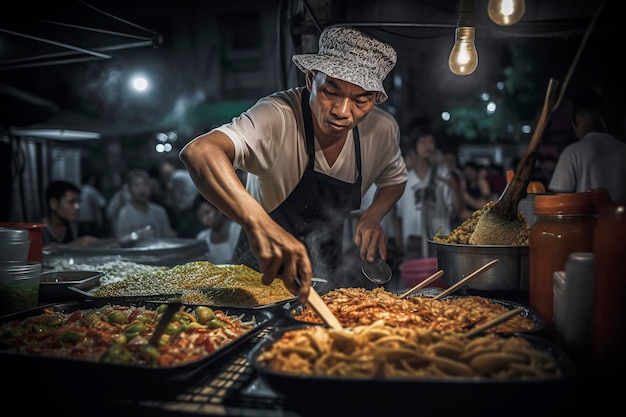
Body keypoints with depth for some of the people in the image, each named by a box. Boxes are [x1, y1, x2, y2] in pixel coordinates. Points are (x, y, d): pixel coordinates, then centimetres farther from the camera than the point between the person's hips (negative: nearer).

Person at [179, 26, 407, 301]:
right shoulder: (279, 116, -34)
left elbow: (394, 180, 5)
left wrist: (372, 218, -16)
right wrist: (258, 222, -68)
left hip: (329, 268, 0)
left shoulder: (383, 129, -17)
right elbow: (198, 152, -52)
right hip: (263, 269, 1)